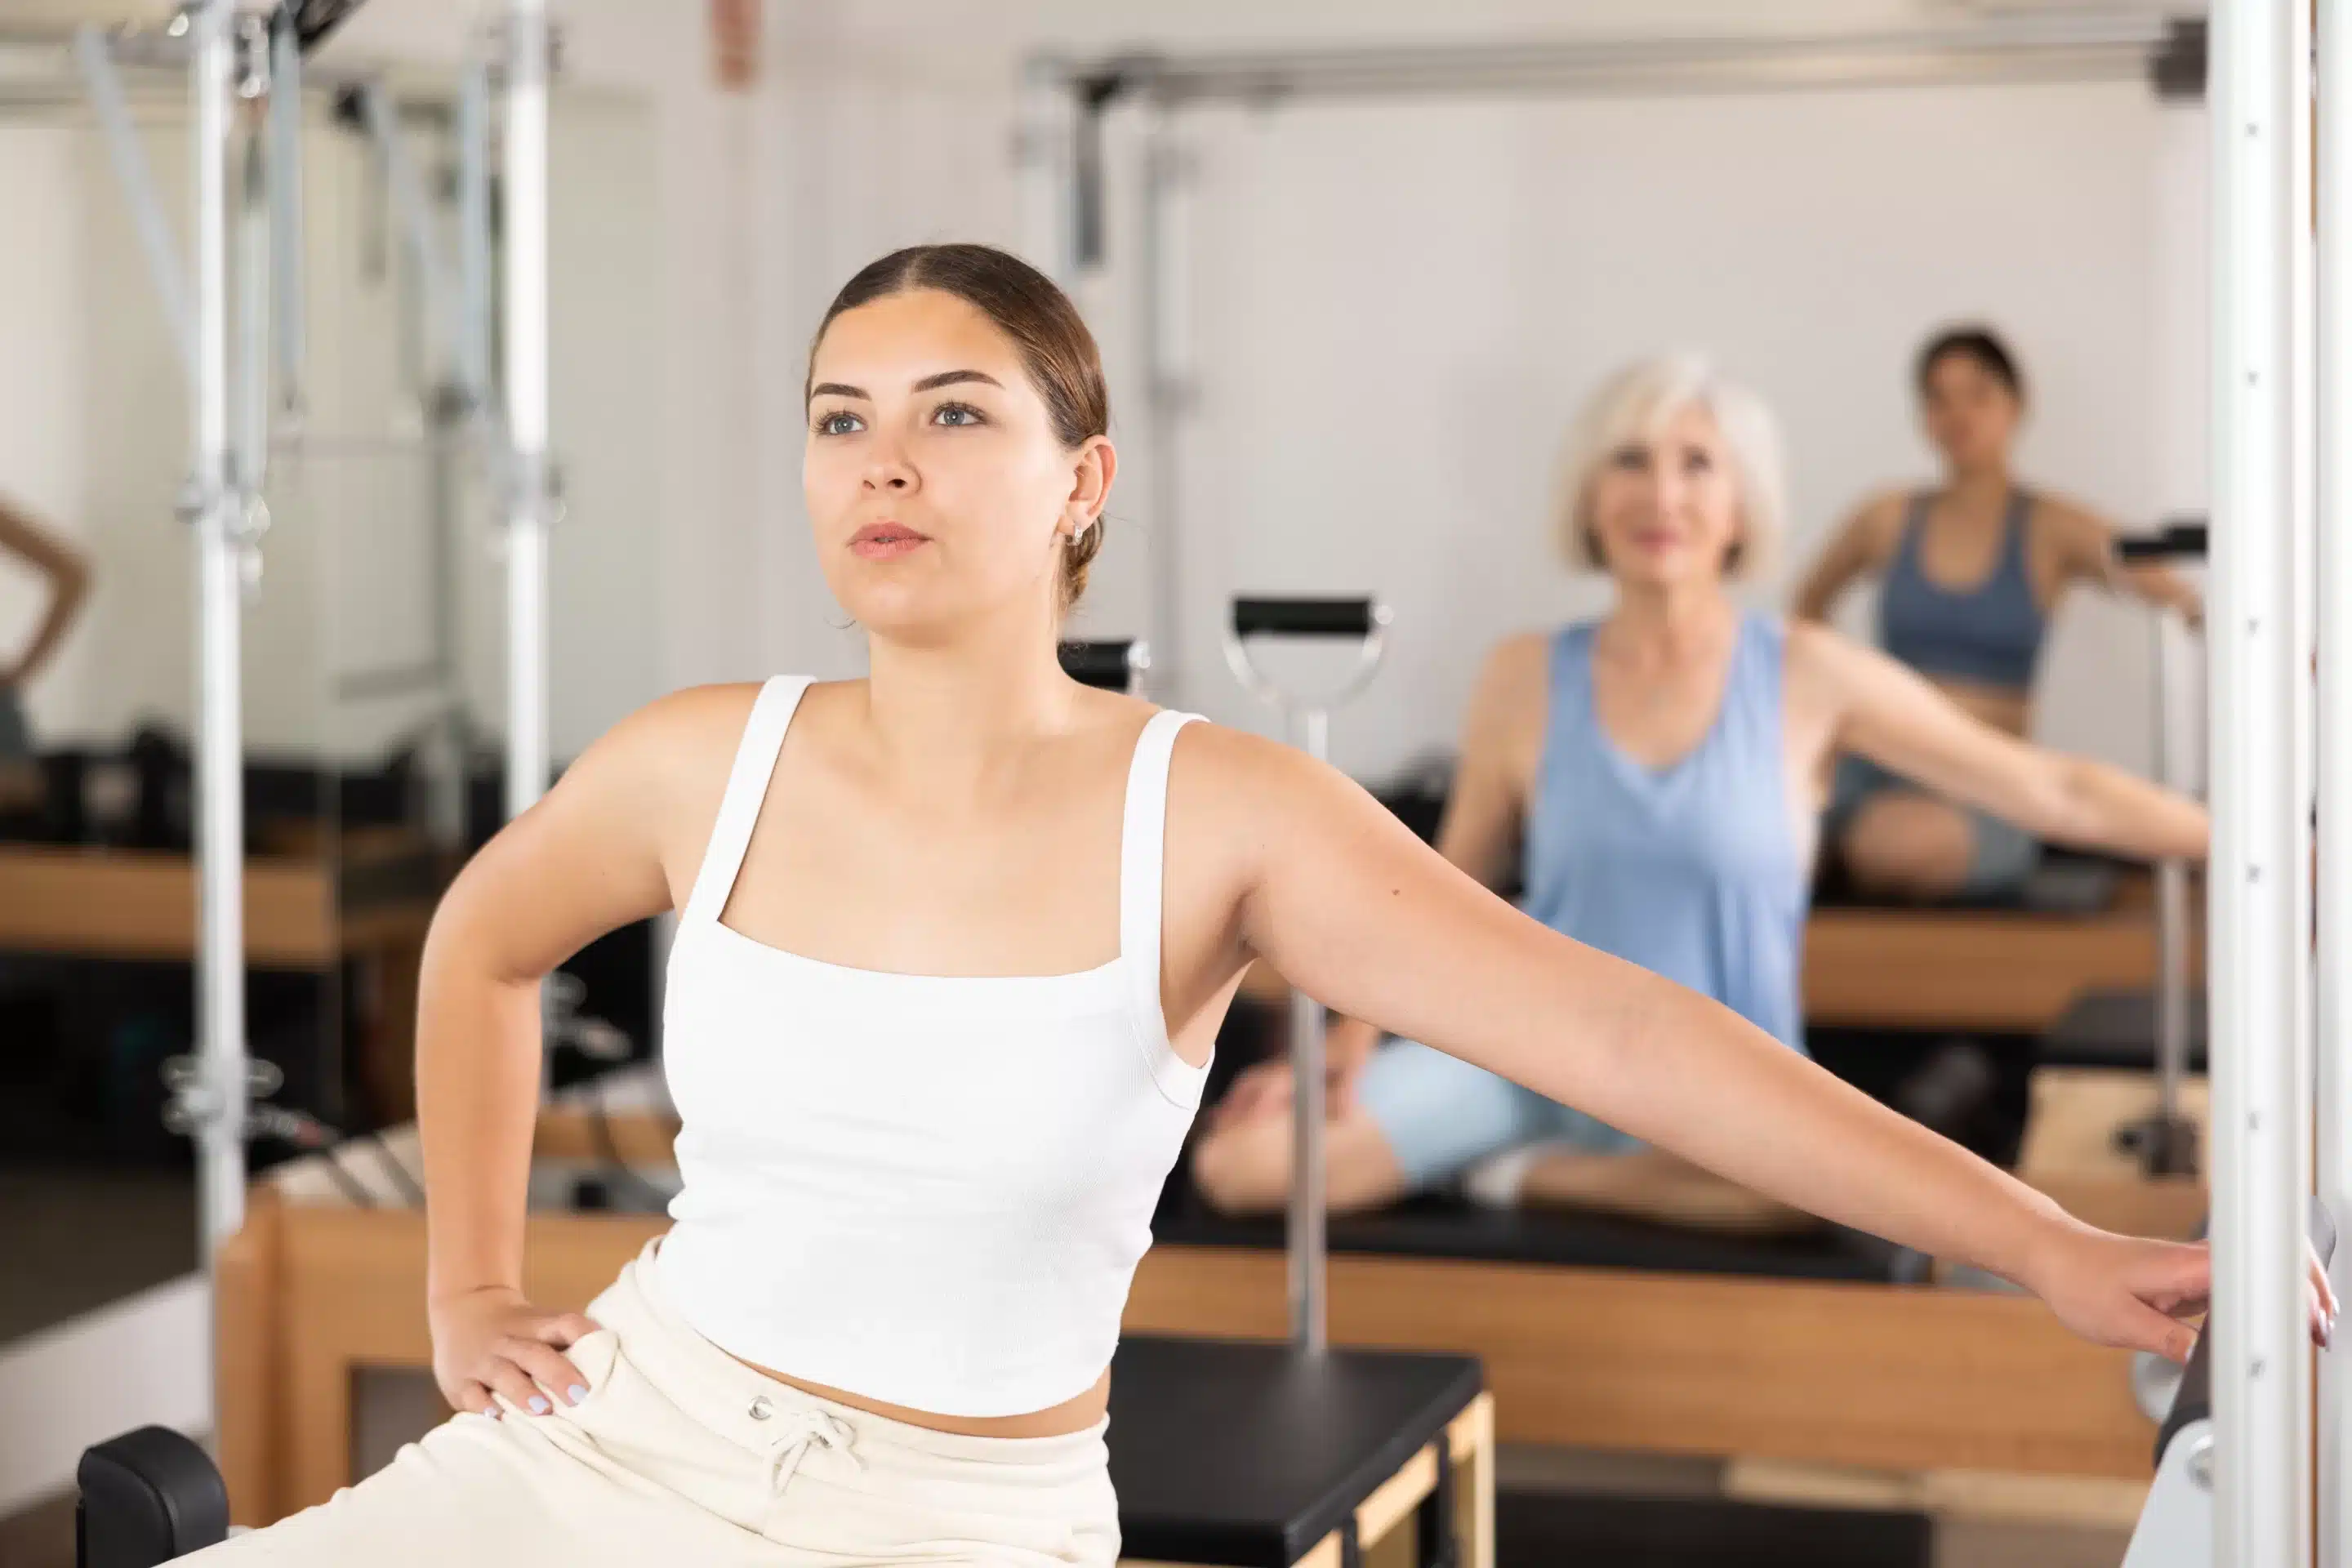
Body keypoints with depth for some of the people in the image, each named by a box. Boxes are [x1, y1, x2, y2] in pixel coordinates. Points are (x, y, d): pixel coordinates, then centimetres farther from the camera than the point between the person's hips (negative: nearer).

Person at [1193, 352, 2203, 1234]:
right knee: (1241, 1159, -19)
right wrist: (1350, 1044, -1)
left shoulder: (1807, 677, -3)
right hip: (1538, 1059, 1)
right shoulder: (1528, 679, 1)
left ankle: (1548, 1180, -10)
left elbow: (2055, 793, 1)